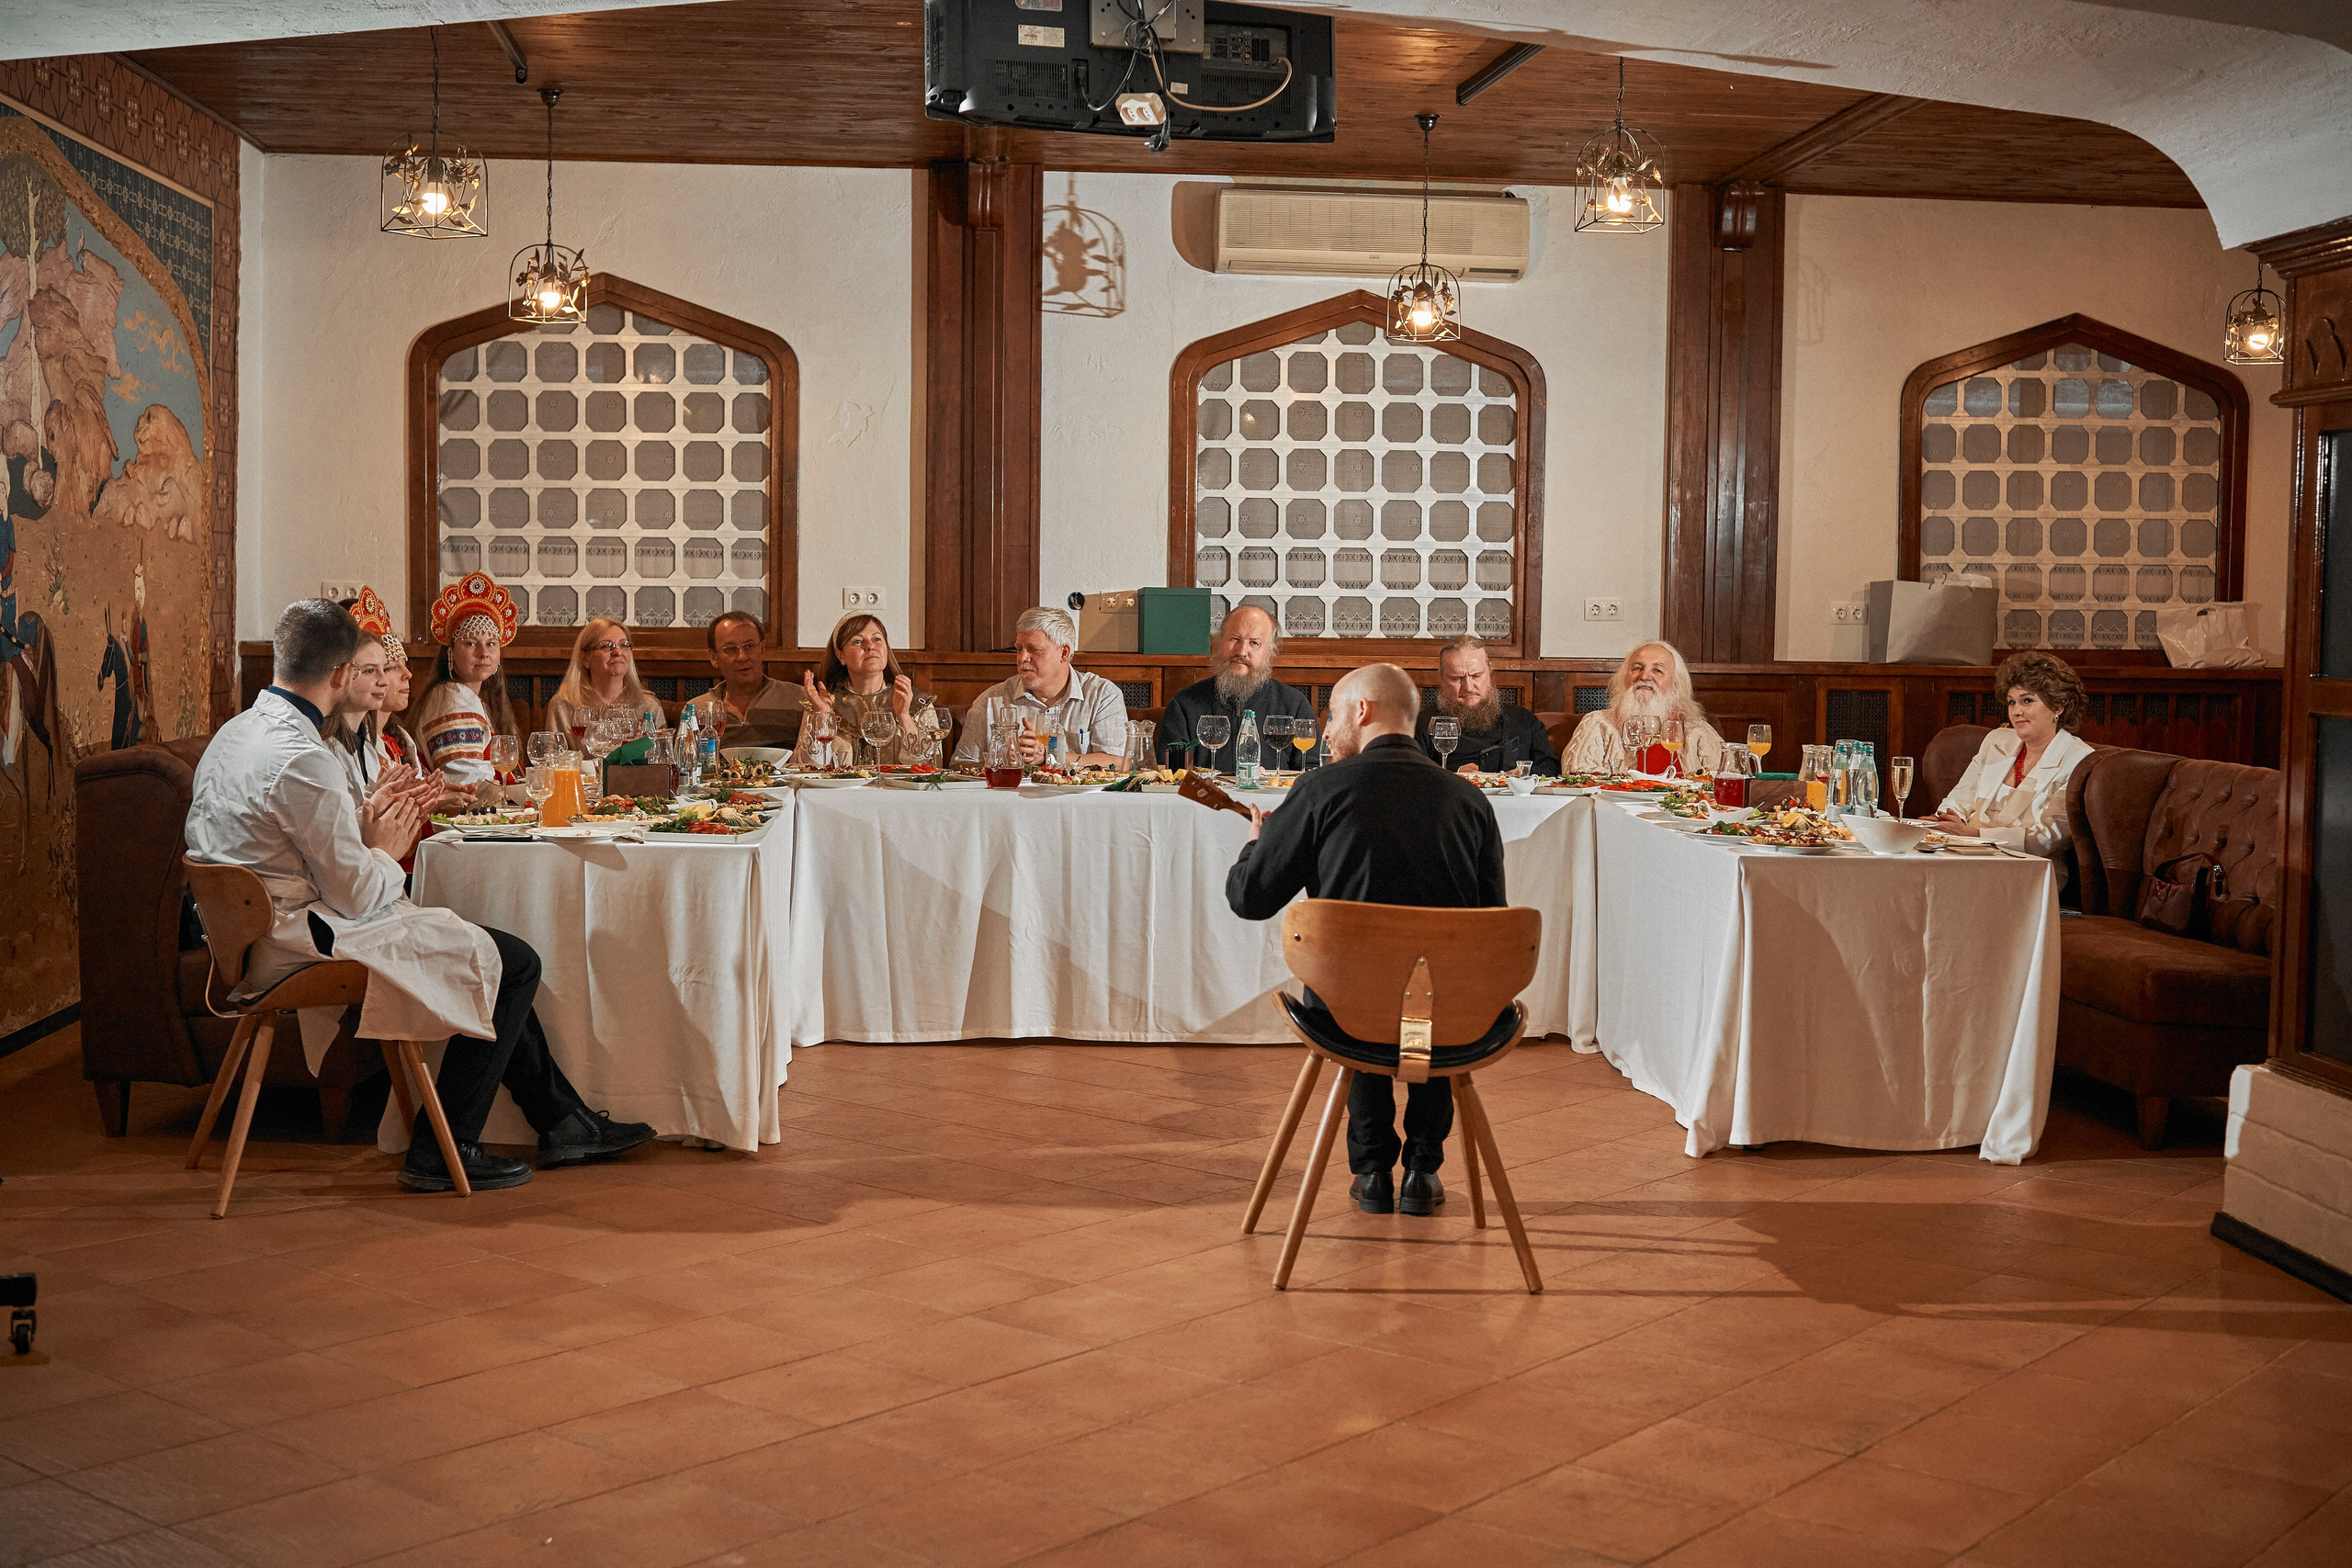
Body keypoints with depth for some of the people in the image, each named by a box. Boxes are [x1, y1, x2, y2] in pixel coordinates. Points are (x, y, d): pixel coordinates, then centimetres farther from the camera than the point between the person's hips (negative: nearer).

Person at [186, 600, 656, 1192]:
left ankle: (565, 1120, 23)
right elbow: (358, 895, -19)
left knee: (494, 957, 18)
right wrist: (385, 852, 0)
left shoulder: (235, 733, 9)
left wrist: (363, 824, 11)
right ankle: (441, 1151, 2)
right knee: (513, 962, -4)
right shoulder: (301, 759, -23)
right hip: (299, 947, -11)